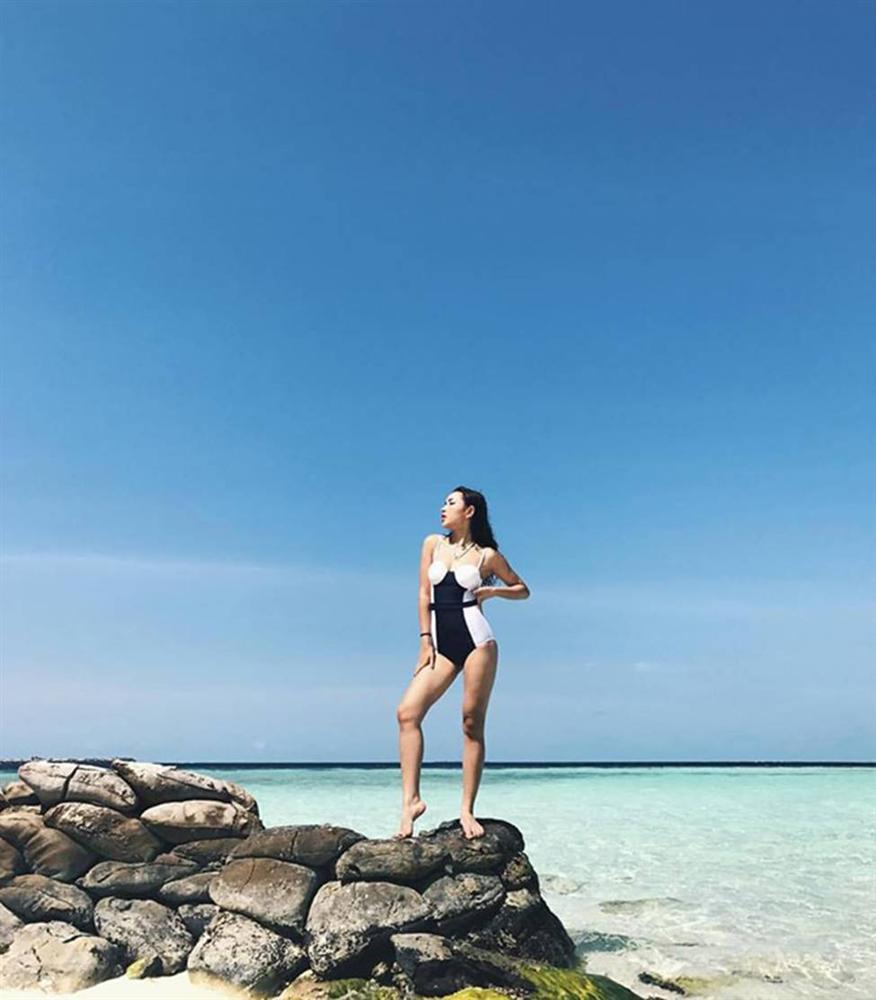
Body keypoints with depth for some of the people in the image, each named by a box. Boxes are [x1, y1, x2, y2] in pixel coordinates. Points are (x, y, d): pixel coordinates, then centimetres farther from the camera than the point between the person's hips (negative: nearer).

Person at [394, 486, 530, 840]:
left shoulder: (487, 555, 6)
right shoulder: (433, 543, 13)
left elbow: (523, 590, 16)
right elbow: (424, 593, 8)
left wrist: (493, 591, -3)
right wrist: (425, 640, 1)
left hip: (476, 638, -3)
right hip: (441, 643, 3)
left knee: (472, 723, -3)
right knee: (407, 711, -13)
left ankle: (467, 810, 4)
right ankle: (410, 800, -11)